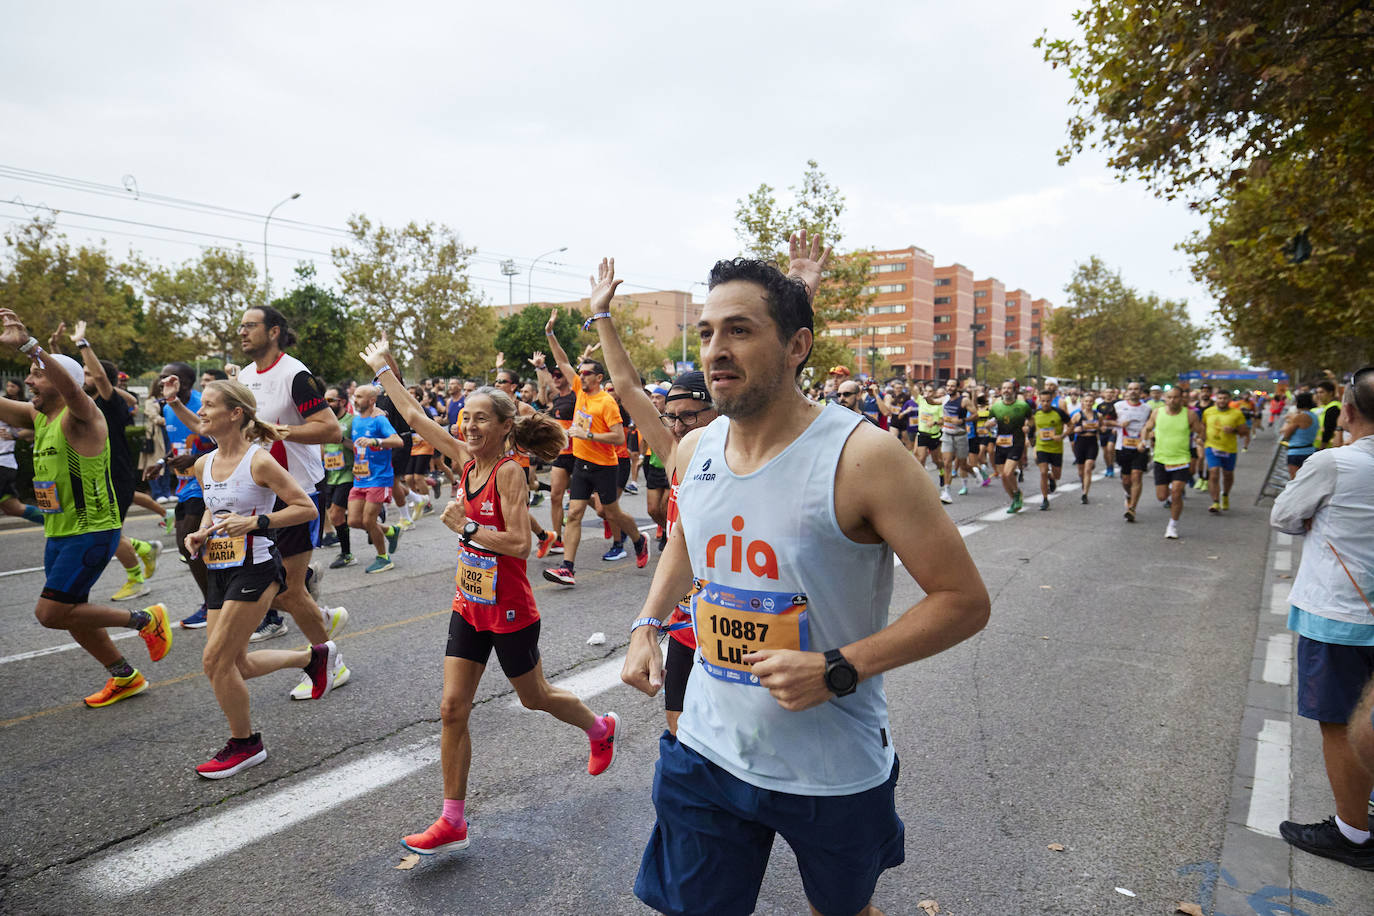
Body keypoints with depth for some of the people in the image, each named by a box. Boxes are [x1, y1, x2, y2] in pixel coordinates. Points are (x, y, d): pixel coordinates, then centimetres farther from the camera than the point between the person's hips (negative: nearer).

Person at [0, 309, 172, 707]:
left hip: (92, 533, -9)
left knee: (50, 612, -12)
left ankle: (146, 620, 5)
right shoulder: (36, 417, 8)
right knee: (70, 614, 14)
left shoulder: (80, 417, -17)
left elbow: (72, 388, -38)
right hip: (58, 534, 9)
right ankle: (124, 677, 30)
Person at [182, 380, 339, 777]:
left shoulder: (259, 461, -15)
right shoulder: (203, 465, 7)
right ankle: (313, 656, 34)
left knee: (216, 660, -6)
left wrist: (254, 522, -21)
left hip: (255, 570, -8)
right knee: (235, 664, 12)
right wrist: (200, 533, 5)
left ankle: (245, 744, 15)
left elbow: (307, 508, -13)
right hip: (220, 571, 8)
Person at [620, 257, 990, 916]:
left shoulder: (861, 457, -21)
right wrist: (647, 624, 5)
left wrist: (838, 670, -24)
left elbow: (964, 600, -17)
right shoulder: (694, 449, -3)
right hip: (708, 748, 4)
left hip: (833, 769, -3)